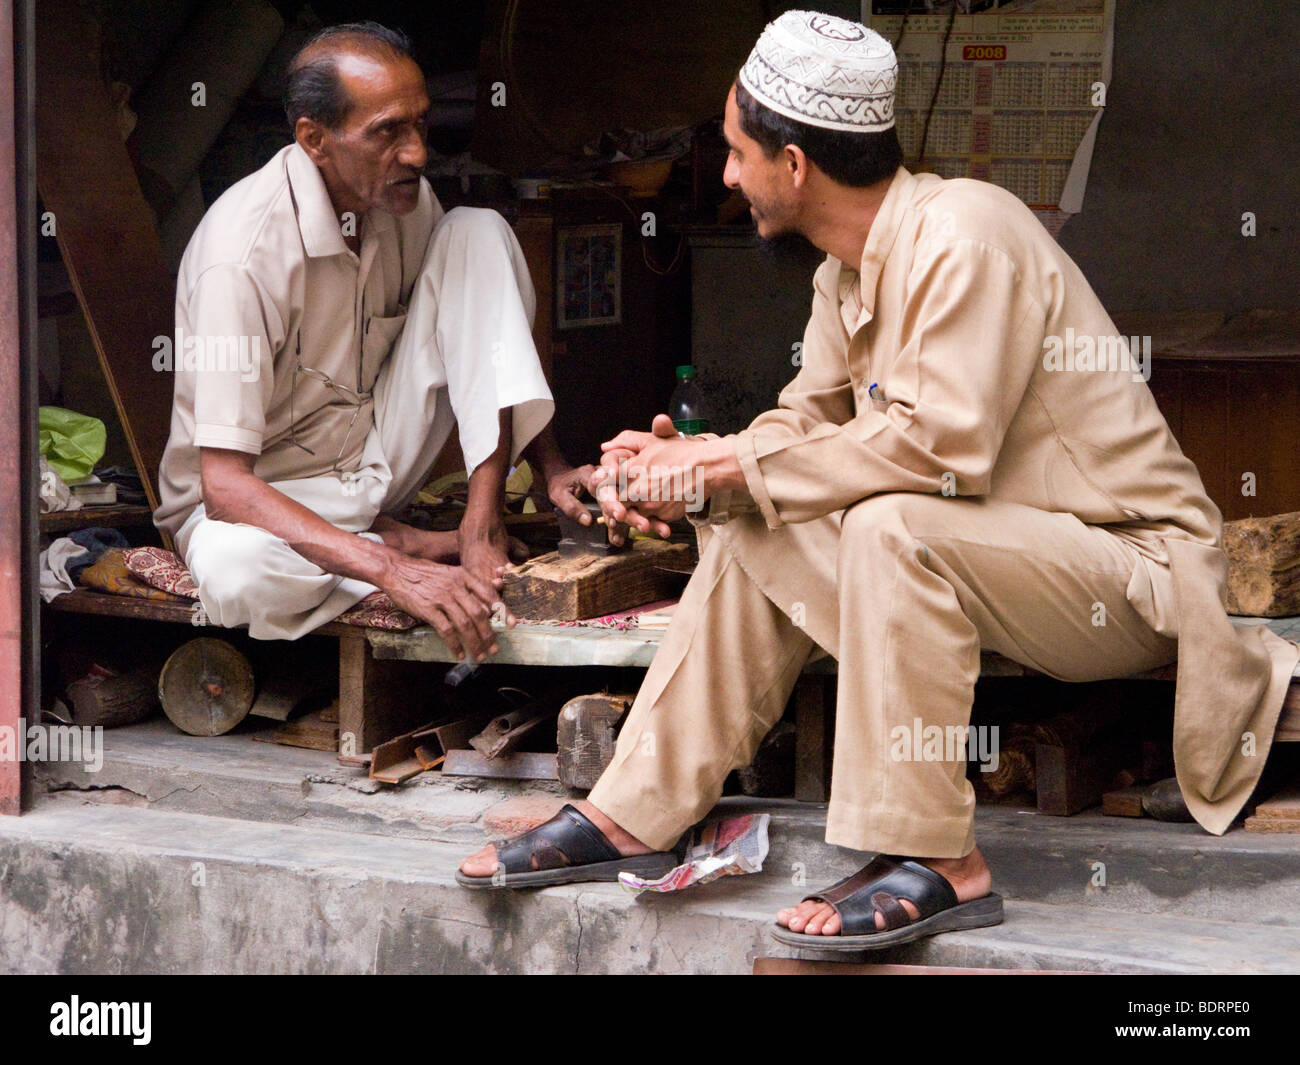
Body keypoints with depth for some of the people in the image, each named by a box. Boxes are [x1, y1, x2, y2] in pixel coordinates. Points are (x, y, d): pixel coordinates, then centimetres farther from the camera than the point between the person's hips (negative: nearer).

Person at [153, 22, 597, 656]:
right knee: (233, 571, -44)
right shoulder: (243, 251, -28)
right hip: (270, 501, -6)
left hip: (377, 458, 6)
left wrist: (550, 468, -11)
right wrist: (396, 569, -42)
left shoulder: (403, 199, -7)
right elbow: (224, 484, -32)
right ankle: (414, 545, -14)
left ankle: (481, 526, -19)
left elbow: (490, 344, 8)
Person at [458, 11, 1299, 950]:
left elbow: (940, 445, -30)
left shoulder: (963, 235, -22)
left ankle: (938, 864, -27)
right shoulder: (850, 268, 7)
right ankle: (637, 817, 5)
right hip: (994, 547, 10)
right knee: (754, 531, 3)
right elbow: (810, 419, 10)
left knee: (891, 528, -33)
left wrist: (733, 460, -22)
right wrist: (685, 466, -10)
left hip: (1132, 566, -10)